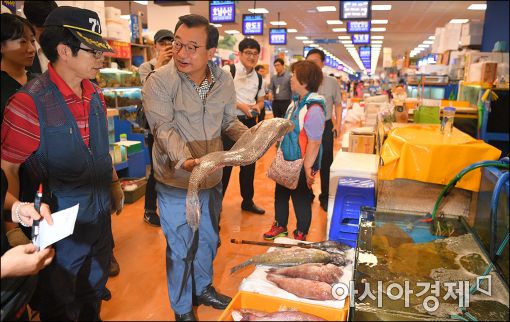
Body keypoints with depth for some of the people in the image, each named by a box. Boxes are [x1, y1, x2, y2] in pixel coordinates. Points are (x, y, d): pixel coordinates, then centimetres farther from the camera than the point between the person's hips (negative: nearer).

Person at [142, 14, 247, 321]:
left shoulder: (224, 81, -3)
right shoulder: (159, 81, -17)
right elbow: (164, 129, -22)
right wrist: (185, 160, -38)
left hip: (213, 178, 5)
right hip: (176, 181, -4)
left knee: (208, 239, 23)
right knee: (181, 248, 10)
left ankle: (204, 288, 49)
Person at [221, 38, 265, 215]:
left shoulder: (259, 78, 8)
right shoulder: (228, 70, -9)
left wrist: (257, 107, -4)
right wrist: (240, 105, -20)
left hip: (250, 123, 6)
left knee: (249, 163, 14)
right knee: (225, 163, 1)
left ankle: (247, 201, 30)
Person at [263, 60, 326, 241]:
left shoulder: (314, 108, -25)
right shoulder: (297, 102, 3)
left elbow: (314, 142, -25)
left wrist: (307, 168, -22)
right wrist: (282, 154, 16)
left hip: (302, 165, -9)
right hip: (287, 161, 9)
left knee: (301, 199, 9)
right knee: (280, 194, 21)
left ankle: (301, 235, 31)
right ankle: (280, 226, 43)